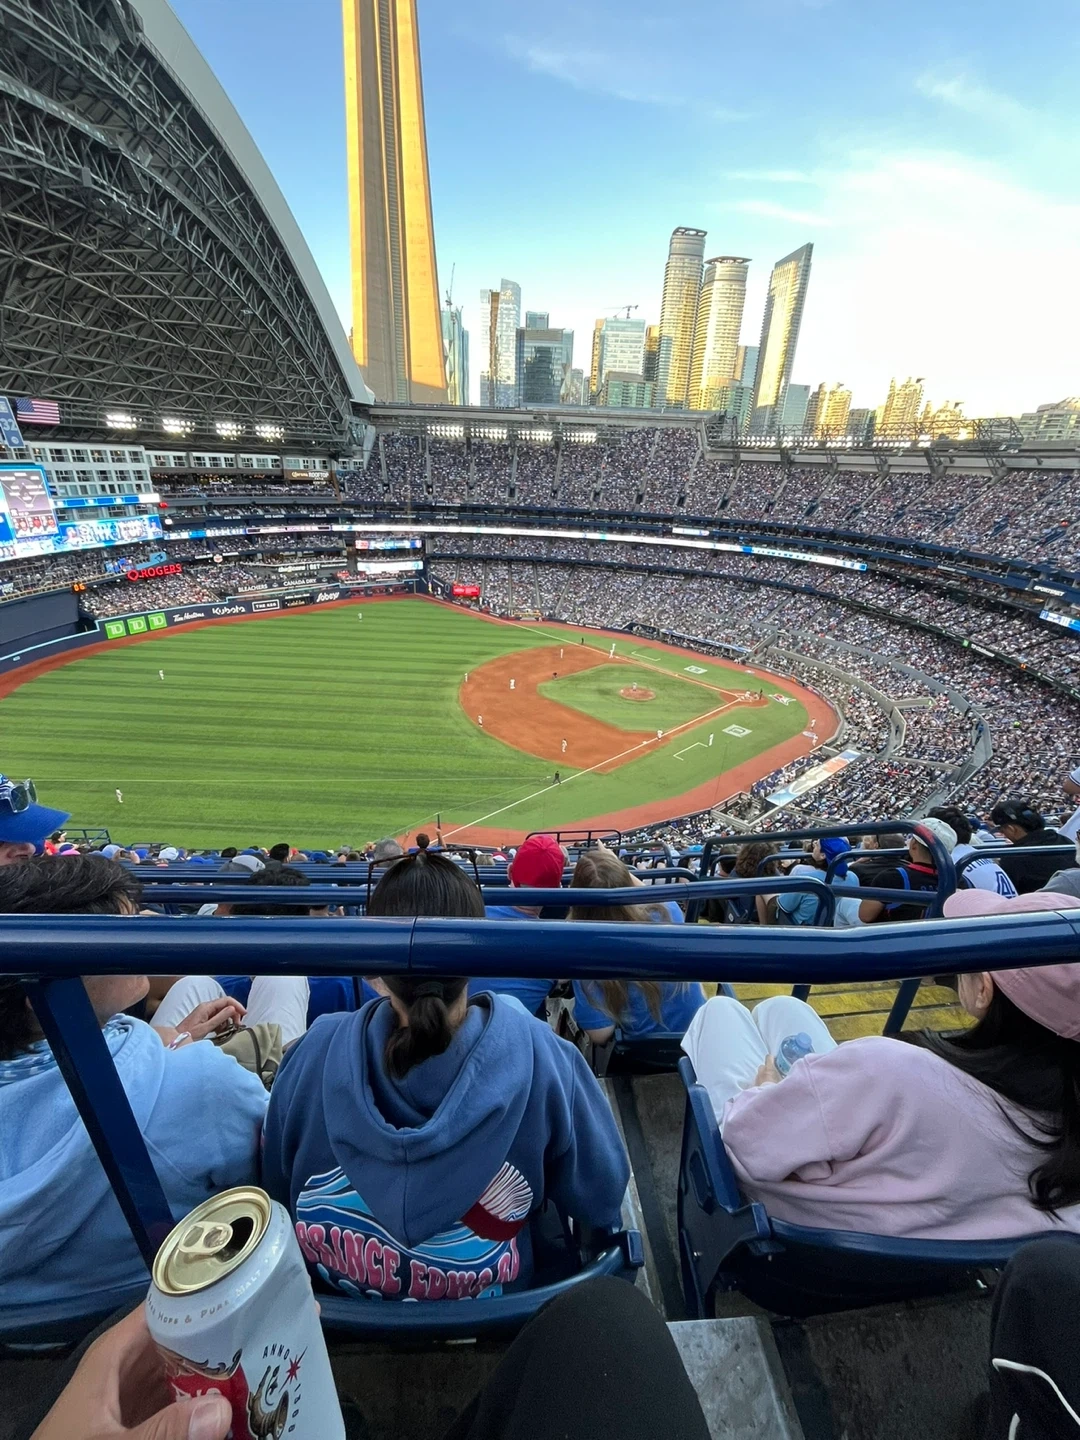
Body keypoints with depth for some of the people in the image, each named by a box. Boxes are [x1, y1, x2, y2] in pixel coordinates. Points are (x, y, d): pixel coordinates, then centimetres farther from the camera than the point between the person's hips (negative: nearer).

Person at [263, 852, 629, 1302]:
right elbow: (602, 1201, -16)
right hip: (487, 1306, -1)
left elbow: (275, 1187, -9)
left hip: (331, 1295, 2)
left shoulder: (317, 1051, -28)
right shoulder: (539, 1055, -32)